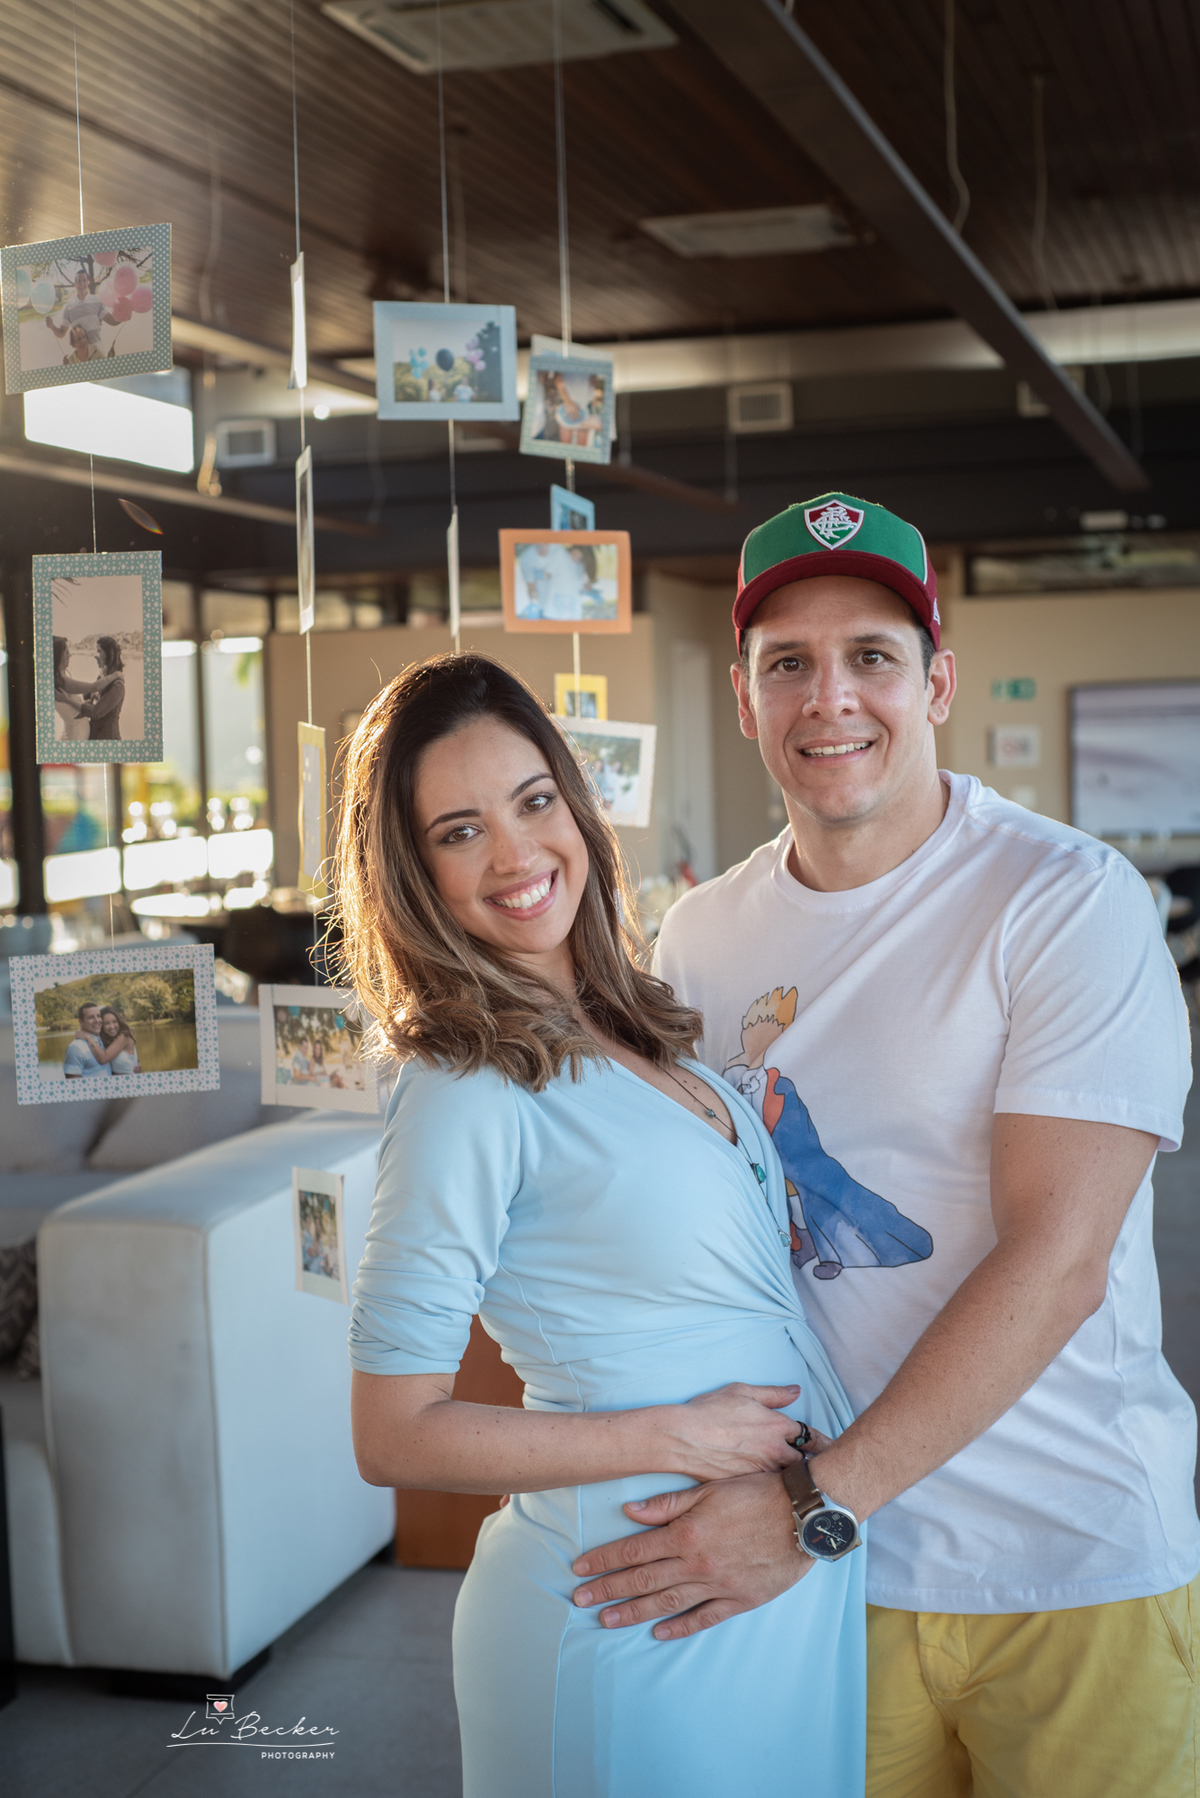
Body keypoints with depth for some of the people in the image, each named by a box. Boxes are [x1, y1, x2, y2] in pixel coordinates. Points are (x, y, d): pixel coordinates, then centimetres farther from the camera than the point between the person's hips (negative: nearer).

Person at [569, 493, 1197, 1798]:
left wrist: (815, 1504, -23)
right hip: (834, 1561, 4)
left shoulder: (1069, 901, -13)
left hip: (1077, 1560, -4)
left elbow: (1056, 1259, -20)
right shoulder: (703, 936, 4)